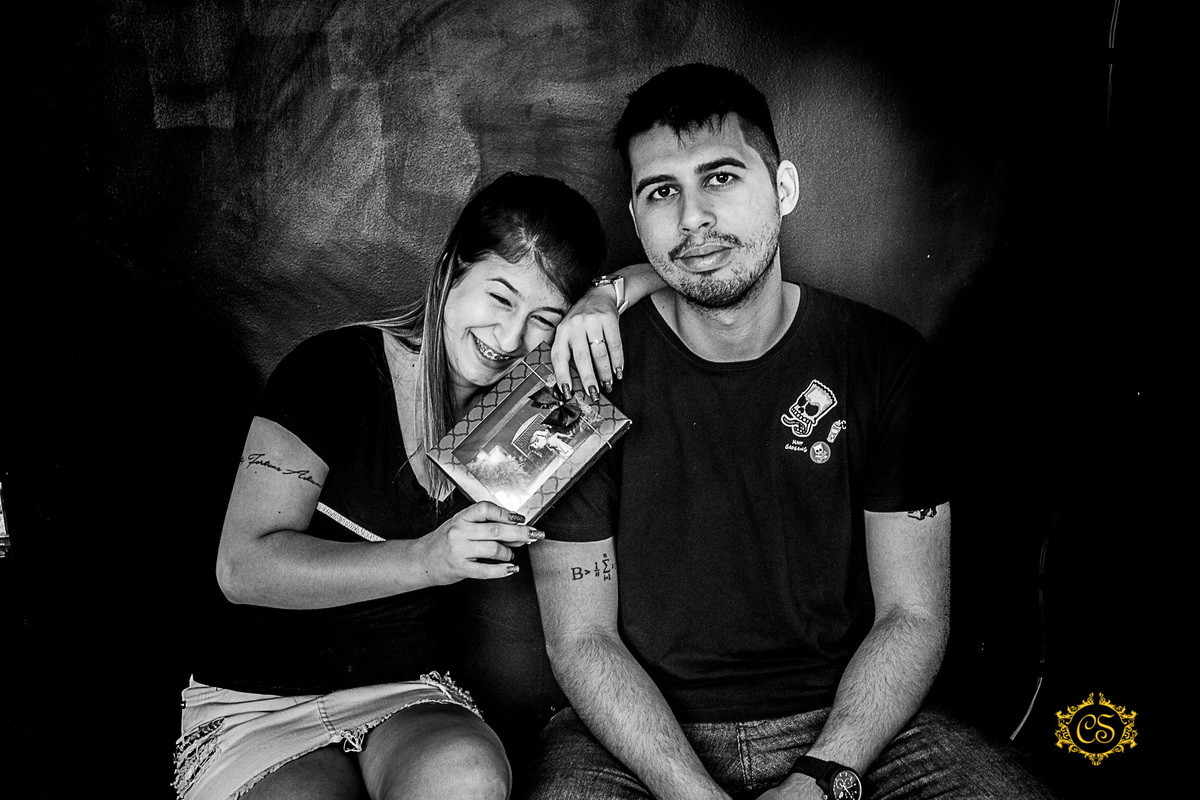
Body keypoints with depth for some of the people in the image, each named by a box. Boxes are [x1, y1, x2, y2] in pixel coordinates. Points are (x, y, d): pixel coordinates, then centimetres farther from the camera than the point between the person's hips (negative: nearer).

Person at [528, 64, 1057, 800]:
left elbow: (913, 616, -2)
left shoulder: (885, 360, -3)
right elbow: (581, 639, -7)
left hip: (846, 720, 2)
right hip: (641, 733, -1)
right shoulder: (589, 372, -8)